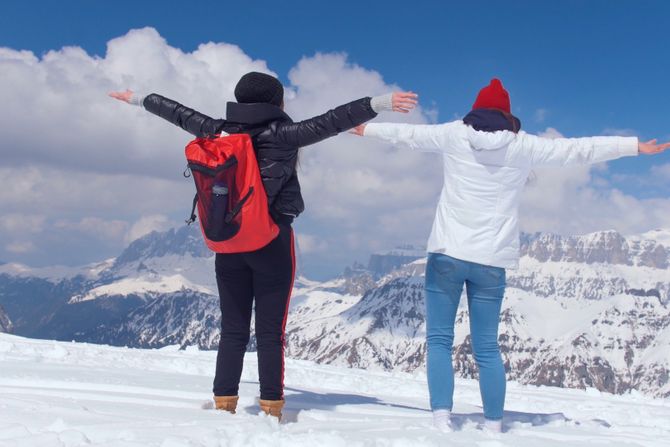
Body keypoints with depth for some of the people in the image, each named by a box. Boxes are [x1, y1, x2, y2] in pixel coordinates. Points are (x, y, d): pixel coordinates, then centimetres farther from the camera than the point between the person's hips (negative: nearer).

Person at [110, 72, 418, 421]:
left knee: (232, 330, 10)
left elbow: (180, 113, 18)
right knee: (270, 332, 1)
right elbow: (330, 122, -19)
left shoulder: (219, 131, 4)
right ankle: (271, 409, 2)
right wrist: (380, 103, -24)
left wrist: (139, 99, 33)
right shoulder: (280, 134, -10)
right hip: (272, 241, -4)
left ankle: (223, 405, 9)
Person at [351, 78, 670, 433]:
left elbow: (408, 133, 18)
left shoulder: (453, 134, 4)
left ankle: (442, 419, -10)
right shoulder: (524, 146, 4)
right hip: (491, 261, 1)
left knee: (439, 340, 2)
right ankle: (494, 426, 10)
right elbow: (578, 149, 10)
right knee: (487, 348, 9)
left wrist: (367, 128, 36)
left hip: (447, 253, -1)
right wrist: (635, 146, 20)